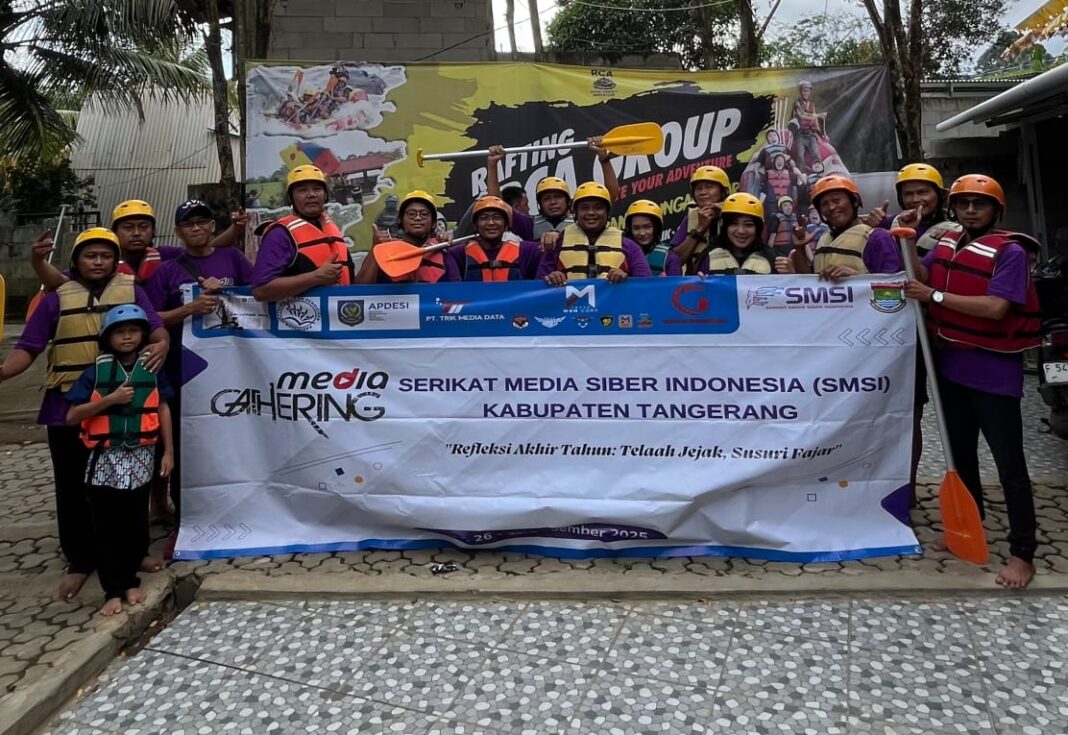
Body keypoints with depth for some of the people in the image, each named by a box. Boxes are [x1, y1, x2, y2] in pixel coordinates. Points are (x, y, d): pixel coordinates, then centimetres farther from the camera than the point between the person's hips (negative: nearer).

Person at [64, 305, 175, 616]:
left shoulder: (152, 368, 0)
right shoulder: (96, 371, -4)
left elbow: (162, 409, 5)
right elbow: (72, 416, -6)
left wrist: (168, 451, 3)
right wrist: (110, 399, -17)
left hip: (140, 458, 1)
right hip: (105, 459, -1)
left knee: (136, 524, 10)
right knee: (106, 527, 5)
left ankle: (131, 581, 26)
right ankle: (113, 590, 16)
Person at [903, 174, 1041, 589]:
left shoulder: (1010, 251, -13)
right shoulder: (947, 243, 8)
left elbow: (996, 307, -23)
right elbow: (921, 276, 3)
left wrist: (936, 296, -20)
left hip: (994, 373, -7)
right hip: (951, 366, 7)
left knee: (1009, 464, 0)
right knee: (960, 454, 18)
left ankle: (1022, 552, 8)